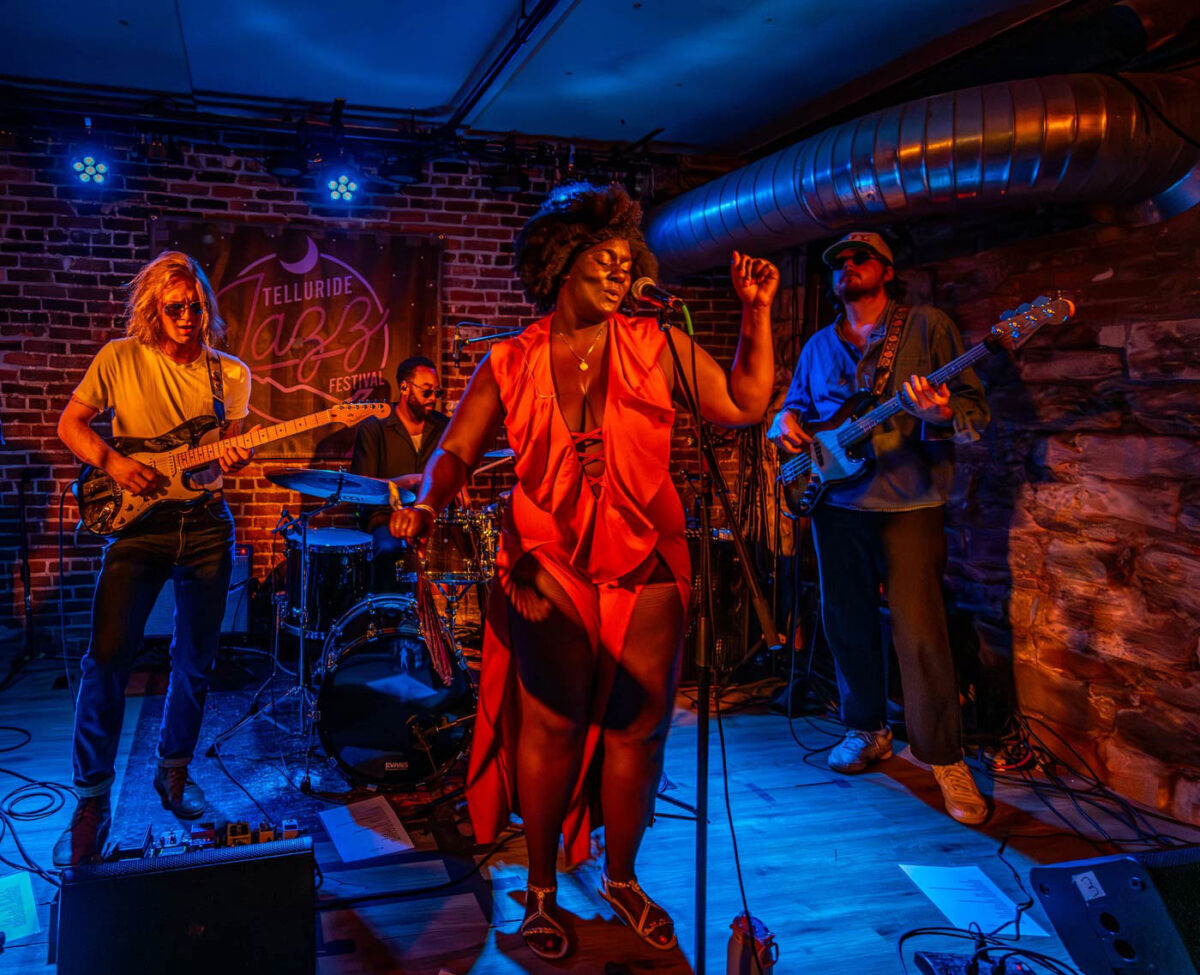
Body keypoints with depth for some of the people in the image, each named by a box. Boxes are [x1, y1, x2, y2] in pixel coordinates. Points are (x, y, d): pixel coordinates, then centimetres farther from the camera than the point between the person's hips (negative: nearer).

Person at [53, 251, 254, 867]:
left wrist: (233, 460, -15)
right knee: (107, 657, -9)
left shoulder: (230, 373, 5)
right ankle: (92, 802, 6)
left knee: (195, 662, 9)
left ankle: (173, 771, 30)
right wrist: (113, 463, -12)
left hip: (205, 524, 2)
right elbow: (70, 423, 5)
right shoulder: (120, 359, 0)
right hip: (139, 522, -2)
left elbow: (228, 447, 9)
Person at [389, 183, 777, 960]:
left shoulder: (656, 347, 3)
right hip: (550, 569, -1)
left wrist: (757, 312, -3)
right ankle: (542, 891, 23)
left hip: (645, 568, 2)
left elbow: (748, 404, 1)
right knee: (553, 726, 2)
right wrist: (429, 505, -17)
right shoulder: (511, 364, 2)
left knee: (638, 727, 8)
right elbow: (457, 451, 2)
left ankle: (622, 880, 30)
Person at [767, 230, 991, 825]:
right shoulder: (818, 346, 16)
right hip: (835, 503, 5)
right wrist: (785, 424, -1)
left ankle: (944, 757, 9)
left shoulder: (927, 327, 1)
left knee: (920, 635, -7)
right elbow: (794, 405, 24)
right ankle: (867, 730, 31)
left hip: (908, 504, -5)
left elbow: (976, 411, -4)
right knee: (846, 624, 12)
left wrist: (942, 415, -27)